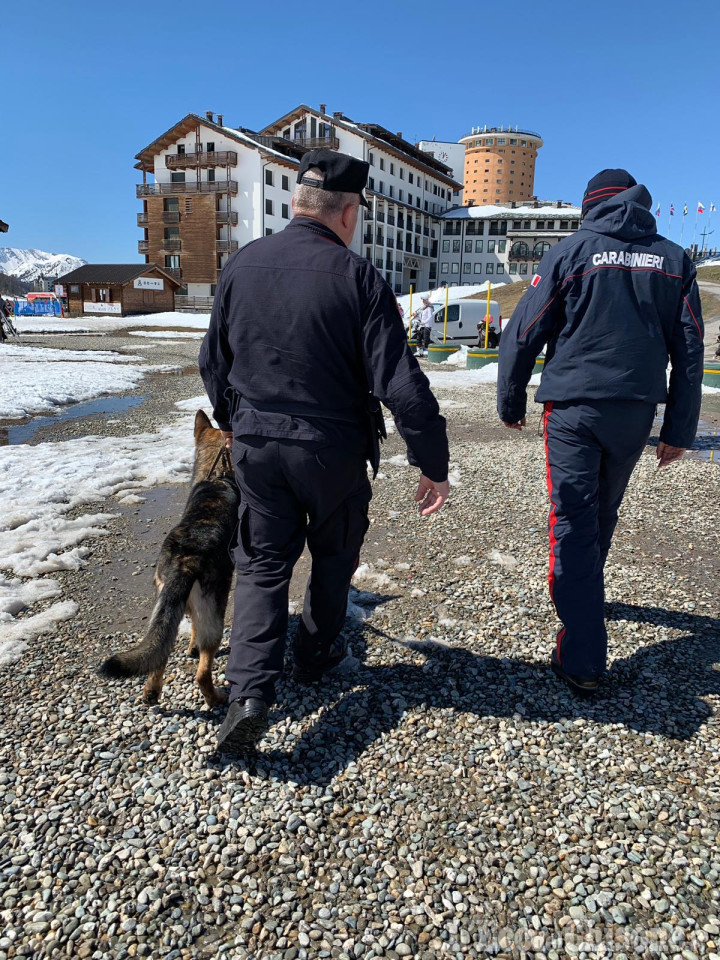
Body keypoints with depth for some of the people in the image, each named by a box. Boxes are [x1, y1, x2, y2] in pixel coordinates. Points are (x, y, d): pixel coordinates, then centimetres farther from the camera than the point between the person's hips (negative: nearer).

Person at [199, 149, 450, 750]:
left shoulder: (242, 265, 1)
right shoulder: (358, 278, -14)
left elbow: (213, 359, 12)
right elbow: (401, 384, -18)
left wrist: (230, 420, 29)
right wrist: (434, 464, -9)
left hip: (255, 445, 3)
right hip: (334, 451, -3)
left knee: (262, 562, 14)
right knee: (334, 555, 21)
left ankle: (250, 688, 1)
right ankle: (318, 656, 38)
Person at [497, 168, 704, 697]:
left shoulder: (571, 252, -1)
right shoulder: (675, 260, 10)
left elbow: (523, 335, -3)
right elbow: (689, 351, 9)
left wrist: (511, 402, 8)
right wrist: (679, 430, 12)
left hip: (573, 410, -4)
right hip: (635, 415, 4)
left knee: (573, 522, -3)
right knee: (604, 515, 22)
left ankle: (583, 661, -4)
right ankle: (583, 592, 44)